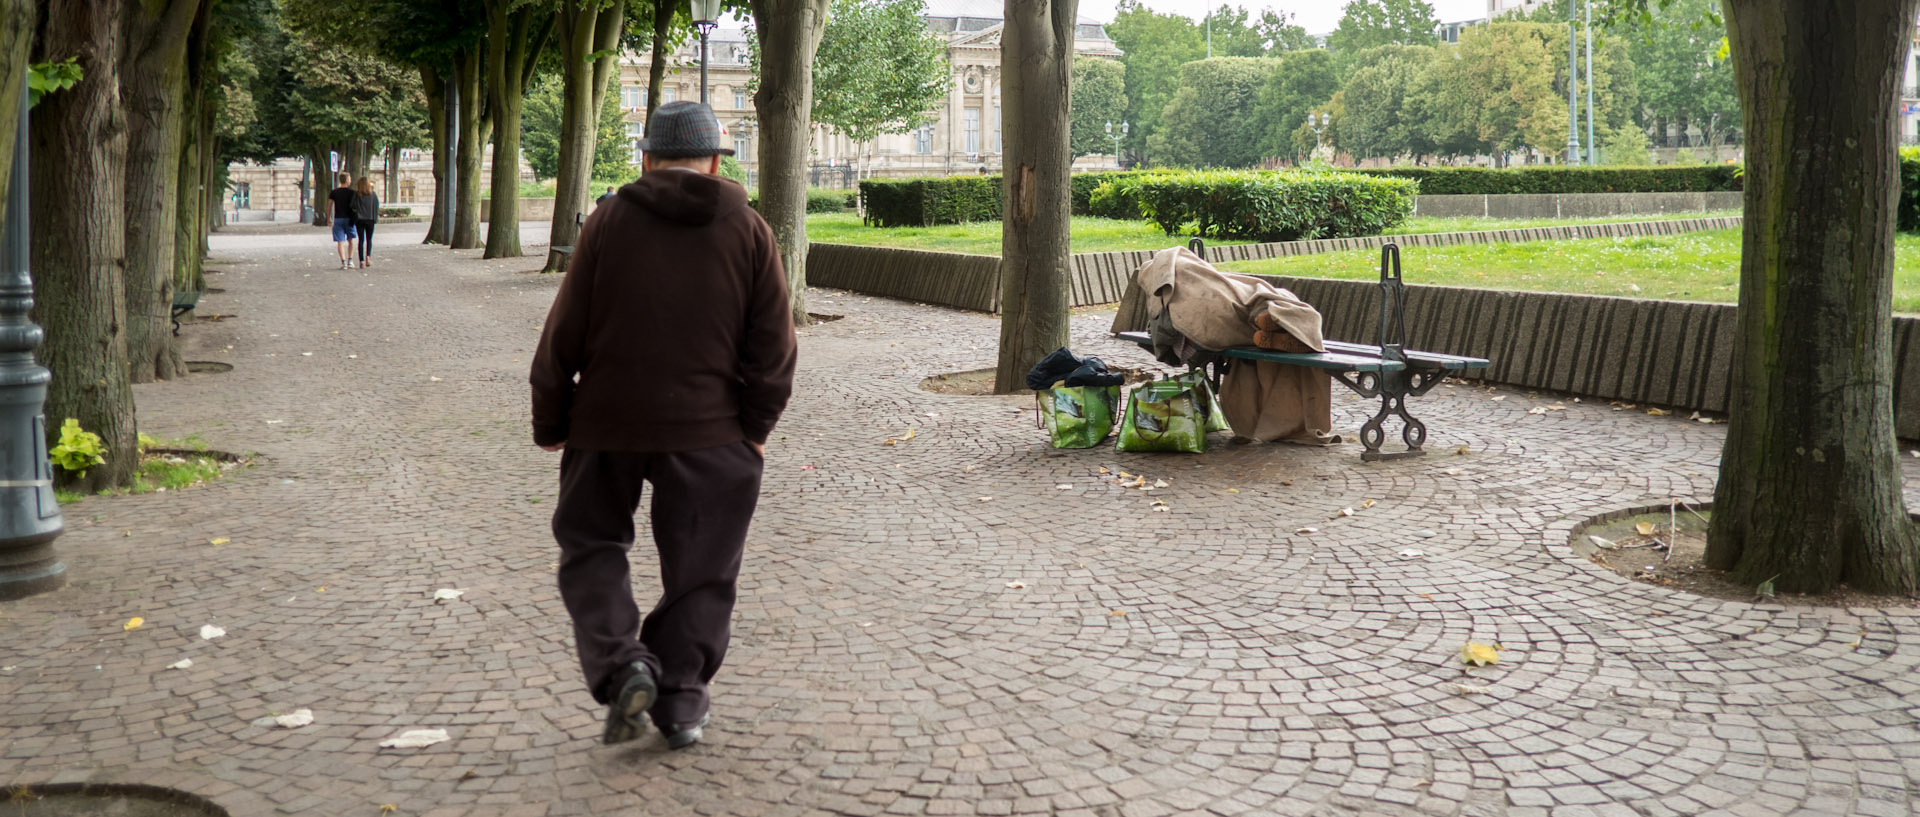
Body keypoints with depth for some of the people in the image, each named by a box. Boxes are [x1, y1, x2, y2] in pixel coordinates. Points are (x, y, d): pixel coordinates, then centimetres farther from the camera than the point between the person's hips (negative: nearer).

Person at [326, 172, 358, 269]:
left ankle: (343, 262, -11)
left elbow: (329, 206, 1)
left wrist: (328, 218, 10)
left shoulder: (334, 192, 2)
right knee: (350, 240, 15)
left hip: (338, 218, 1)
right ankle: (350, 261, 10)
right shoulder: (352, 192, -2)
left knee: (340, 242, -1)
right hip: (349, 218, 0)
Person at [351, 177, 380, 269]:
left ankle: (362, 261, -2)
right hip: (370, 219, 0)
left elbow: (353, 206, -9)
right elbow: (377, 205, 1)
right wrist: (375, 217, 10)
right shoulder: (372, 194, 1)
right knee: (369, 239, 12)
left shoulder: (356, 194, -2)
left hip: (359, 219, 0)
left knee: (361, 240, 4)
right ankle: (368, 257, -9)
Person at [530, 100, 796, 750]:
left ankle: (620, 665, -2)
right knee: (698, 571, 11)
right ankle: (680, 703, 14)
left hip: (607, 425, 0)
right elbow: (772, 344, -1)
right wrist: (756, 427, 6)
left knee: (591, 545, 16)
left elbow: (564, 333, 0)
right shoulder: (749, 232, 1)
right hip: (708, 430, 1)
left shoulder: (609, 222, -1)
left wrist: (549, 421, 8)